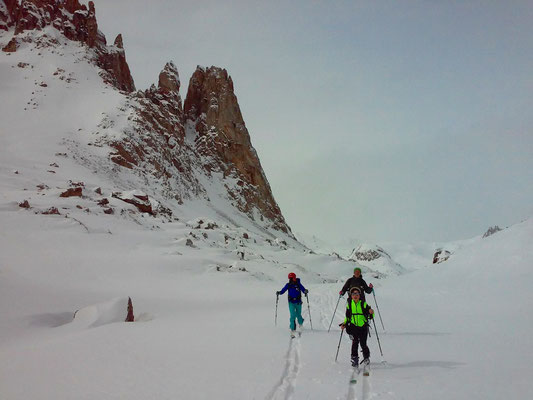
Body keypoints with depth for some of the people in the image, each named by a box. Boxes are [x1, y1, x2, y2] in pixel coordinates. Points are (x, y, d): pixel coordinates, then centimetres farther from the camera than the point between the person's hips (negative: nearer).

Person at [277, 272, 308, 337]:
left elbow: (303, 290, -8)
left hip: (298, 302, 0)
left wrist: (306, 291, -30)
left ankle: (300, 323, 47)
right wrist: (279, 293, -18)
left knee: (298, 315, 13)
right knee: (293, 316, -13)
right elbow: (283, 290, 2)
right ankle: (293, 330, -13)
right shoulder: (288, 285, -1)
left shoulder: (298, 284, -6)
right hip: (291, 303, 0)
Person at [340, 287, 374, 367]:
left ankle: (366, 358, 18)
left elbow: (370, 316, 2)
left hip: (363, 326, -1)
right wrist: (344, 324, 6)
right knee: (355, 342, -14)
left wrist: (371, 313, -20)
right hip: (353, 326, 1)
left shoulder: (363, 304, 1)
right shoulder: (349, 304, 8)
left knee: (363, 344, -4)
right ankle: (354, 358, -3)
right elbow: (347, 316, 18)